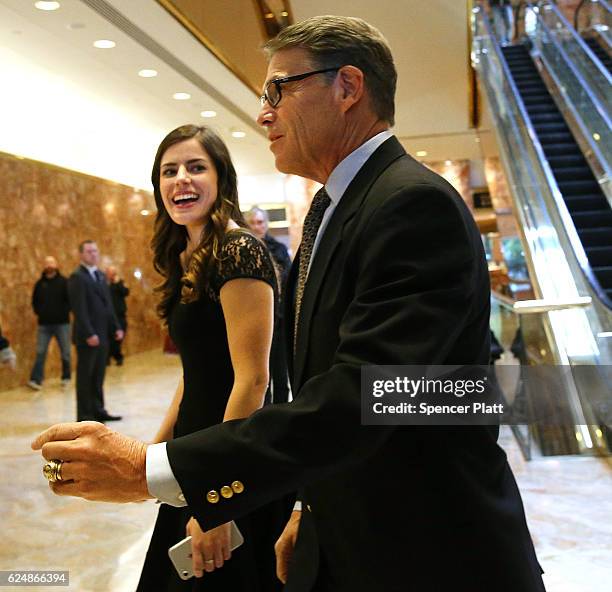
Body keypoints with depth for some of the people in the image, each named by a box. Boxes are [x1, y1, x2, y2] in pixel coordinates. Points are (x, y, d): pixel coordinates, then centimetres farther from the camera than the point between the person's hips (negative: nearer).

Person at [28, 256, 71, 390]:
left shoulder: (63, 282, -3)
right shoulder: (39, 283, 8)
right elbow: (34, 301, 18)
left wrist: (64, 312, -12)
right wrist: (39, 312, 5)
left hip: (62, 323, -2)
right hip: (44, 324, 3)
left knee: (65, 352, 7)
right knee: (40, 352, -3)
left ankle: (66, 377, 21)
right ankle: (36, 380, -5)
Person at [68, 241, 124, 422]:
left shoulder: (100, 275, 16)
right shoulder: (77, 277, -9)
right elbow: (79, 309, -16)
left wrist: (116, 327, 11)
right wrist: (89, 334, -21)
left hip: (103, 334, 7)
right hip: (88, 336, -7)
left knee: (98, 376, 12)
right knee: (85, 376, 0)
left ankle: (98, 411, 19)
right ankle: (85, 415, 7)